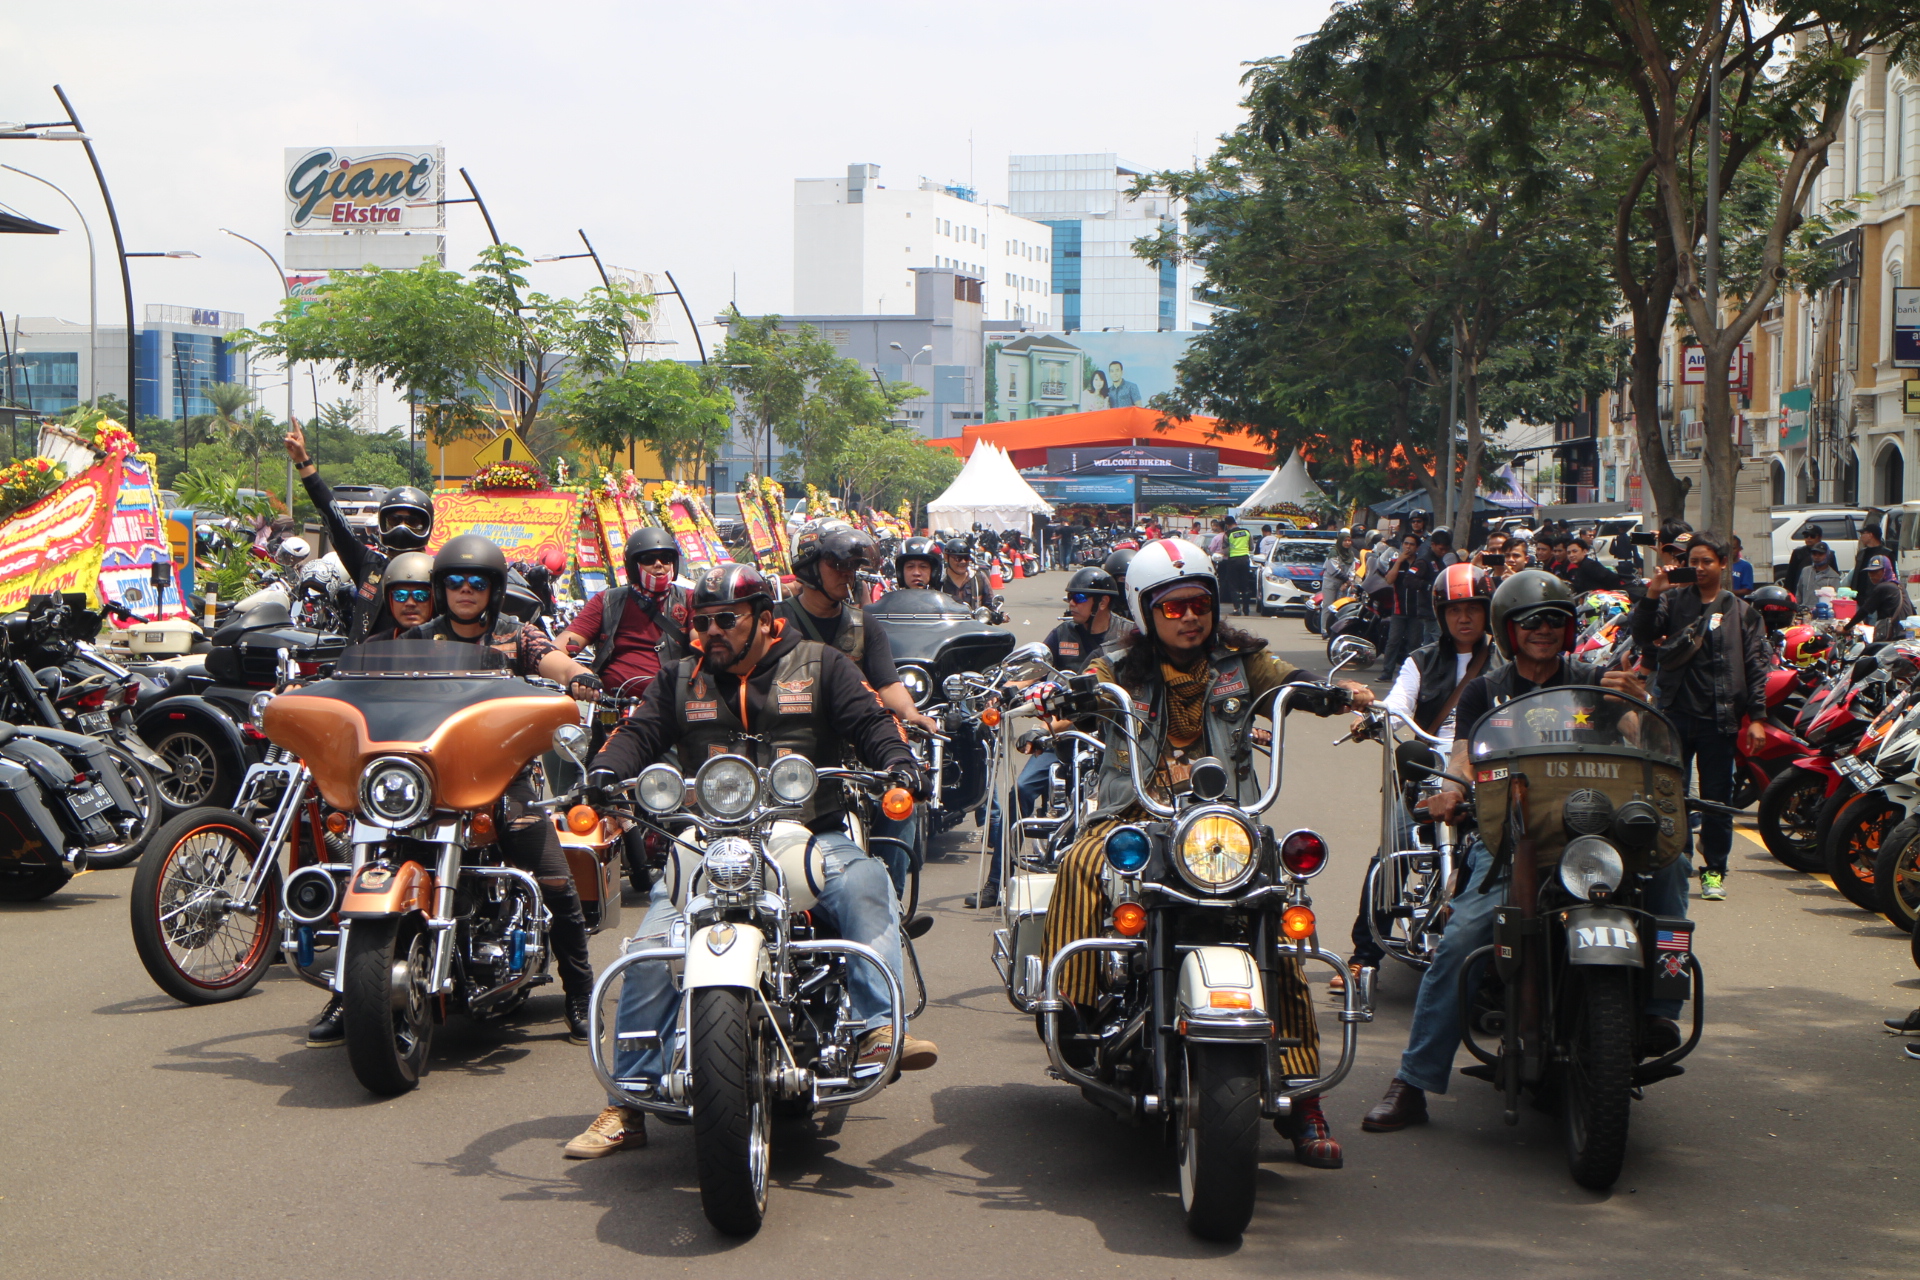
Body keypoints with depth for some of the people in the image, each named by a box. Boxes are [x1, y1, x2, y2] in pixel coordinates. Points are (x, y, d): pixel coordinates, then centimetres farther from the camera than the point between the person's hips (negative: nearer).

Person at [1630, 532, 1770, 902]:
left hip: (1719, 718, 0)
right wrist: (1652, 595, -17)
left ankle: (1714, 870, 12)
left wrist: (1757, 718, -2)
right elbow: (1642, 636, -5)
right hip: (1676, 713, 0)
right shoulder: (1672, 602, 9)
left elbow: (1756, 667, 6)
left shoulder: (1742, 612, 9)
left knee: (1717, 798, 4)